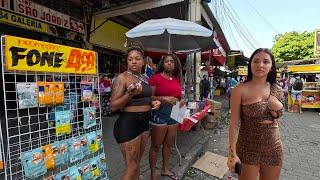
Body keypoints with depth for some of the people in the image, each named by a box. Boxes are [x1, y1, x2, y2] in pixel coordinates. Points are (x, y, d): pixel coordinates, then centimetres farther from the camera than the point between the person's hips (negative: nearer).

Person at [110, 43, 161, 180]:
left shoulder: (145, 78, 10)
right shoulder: (122, 78, -11)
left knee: (137, 163, 21)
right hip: (128, 123, -7)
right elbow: (113, 106, -15)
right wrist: (130, 93, -29)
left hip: (144, 122, 7)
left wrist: (152, 103, 4)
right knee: (132, 167, 3)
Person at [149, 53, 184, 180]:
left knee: (168, 144, 20)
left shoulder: (177, 79, 10)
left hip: (174, 113, 6)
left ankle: (165, 169, 40)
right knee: (156, 146, 7)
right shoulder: (155, 78, -9)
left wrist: (181, 101, 0)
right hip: (159, 113, -6)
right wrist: (165, 98, -24)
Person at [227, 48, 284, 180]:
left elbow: (277, 118, 16)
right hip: (247, 149, -4)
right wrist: (232, 153, -16)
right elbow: (234, 123, -15)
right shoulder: (240, 90, -15)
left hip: (274, 149, 5)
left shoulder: (277, 90, 0)